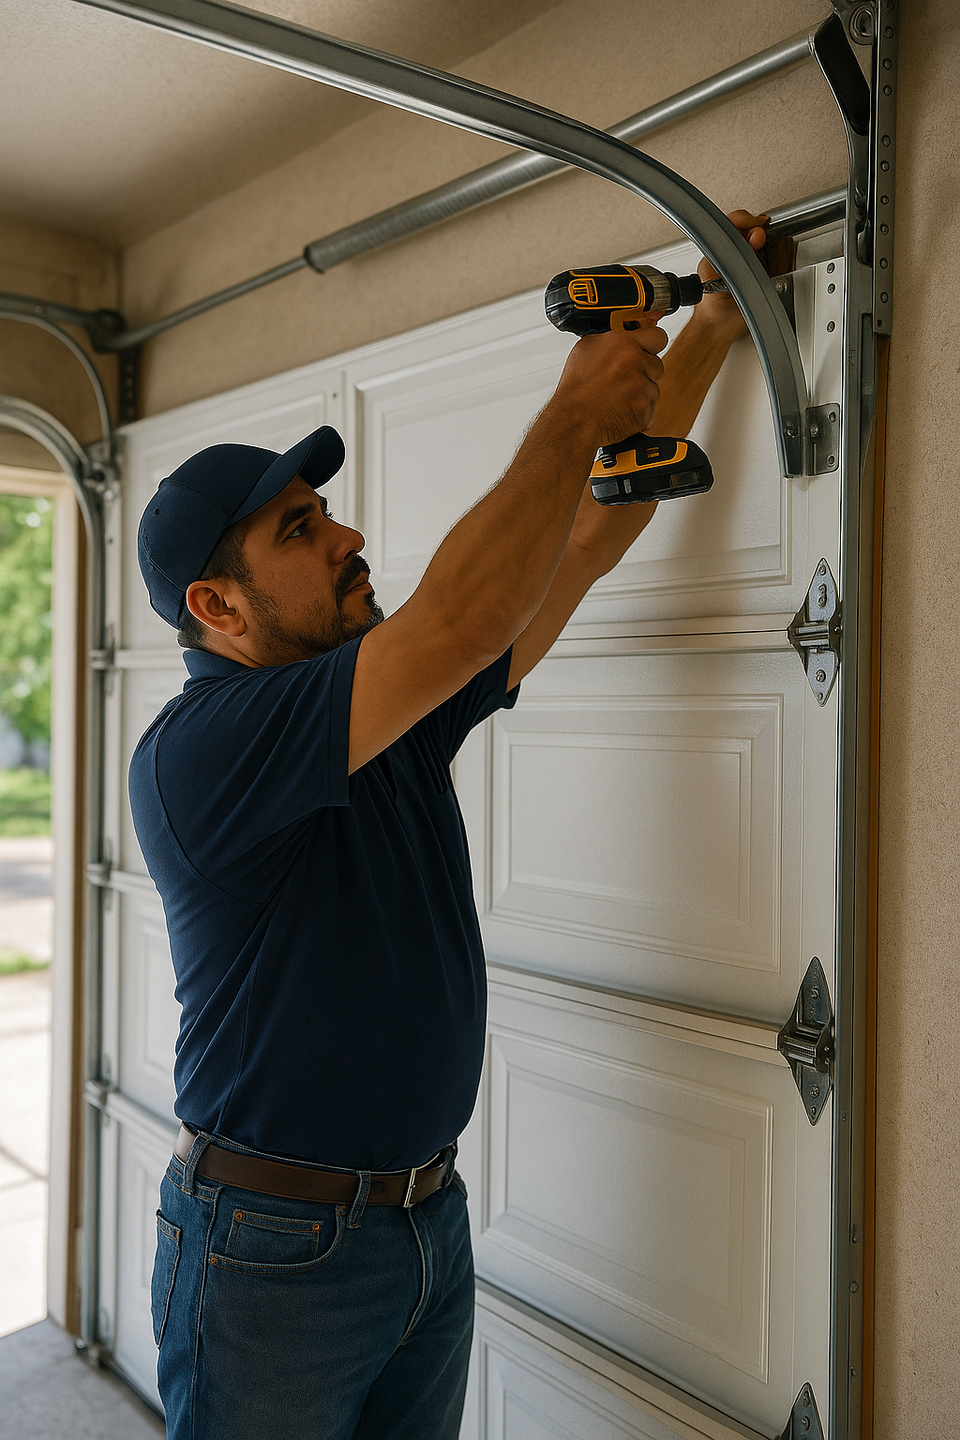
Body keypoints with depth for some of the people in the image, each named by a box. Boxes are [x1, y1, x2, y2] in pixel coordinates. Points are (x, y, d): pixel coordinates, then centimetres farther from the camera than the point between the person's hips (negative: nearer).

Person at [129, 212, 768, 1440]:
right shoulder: (193, 750, -22)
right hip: (270, 1251, -7)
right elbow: (467, 617, -33)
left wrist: (710, 330, 4)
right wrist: (574, 413, -21)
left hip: (430, 1228, 7)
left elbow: (587, 544, 4)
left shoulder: (399, 702, 2)